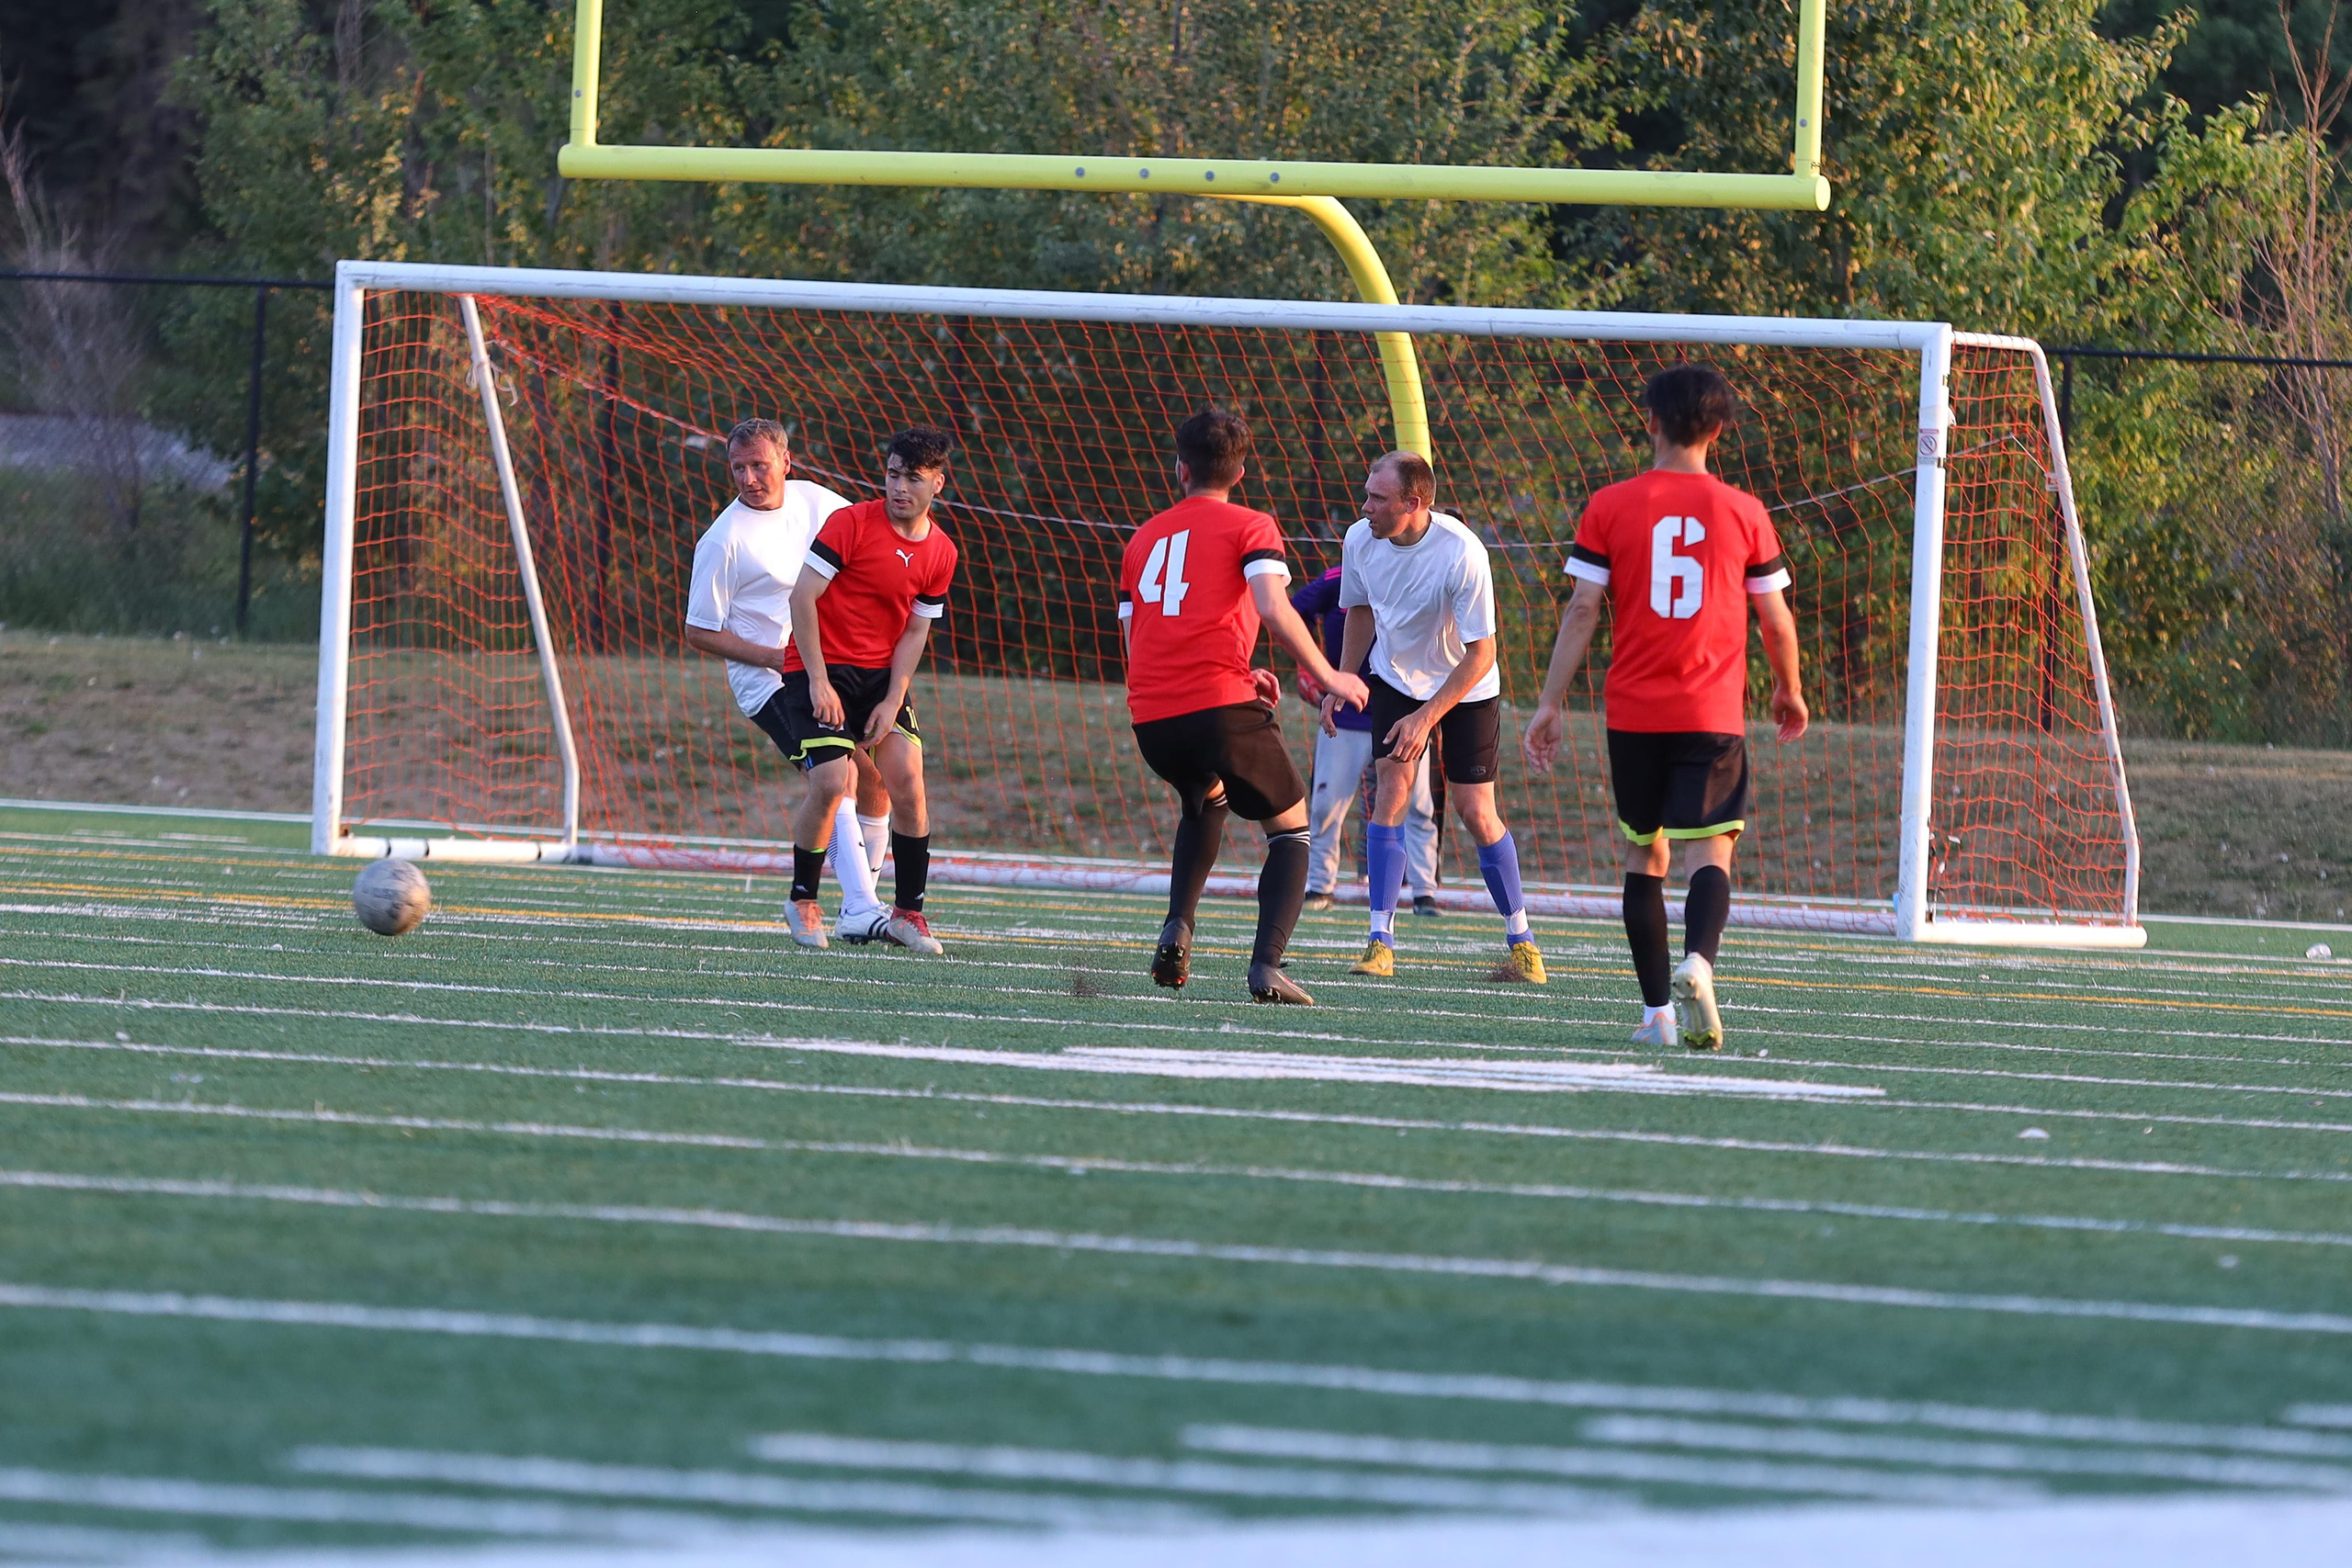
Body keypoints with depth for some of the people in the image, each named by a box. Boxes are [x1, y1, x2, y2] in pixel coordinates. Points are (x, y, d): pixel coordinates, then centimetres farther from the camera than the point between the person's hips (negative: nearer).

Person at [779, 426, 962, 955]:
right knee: (831, 783, -19)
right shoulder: (852, 523, -12)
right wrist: (818, 682, -18)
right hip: (821, 668, -5)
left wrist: (893, 701, -6)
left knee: (907, 779, -10)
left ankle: (907, 912, 2)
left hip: (881, 674, 5)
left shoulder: (941, 553, 3)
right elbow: (804, 595, -14)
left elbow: (916, 631, 7)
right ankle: (803, 901, 3)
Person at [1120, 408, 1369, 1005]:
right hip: (1220, 709, -5)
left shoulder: (1143, 538, 21)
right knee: (1291, 826, 12)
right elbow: (1273, 607, -13)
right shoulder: (1250, 528, 4)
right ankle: (1267, 966, -10)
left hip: (1150, 716, 5)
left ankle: (1178, 928, 15)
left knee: (1204, 800, 35)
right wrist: (1327, 677, -3)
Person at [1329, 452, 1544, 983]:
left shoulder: (1462, 553, -31)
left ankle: (1521, 940, 13)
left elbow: (1480, 655, -27)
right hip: (1396, 678, 4)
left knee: (1475, 812, -4)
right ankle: (1380, 941, -12)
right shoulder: (1361, 540, -14)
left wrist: (1425, 718, -32)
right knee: (1391, 784, -14)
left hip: (1467, 690, -4)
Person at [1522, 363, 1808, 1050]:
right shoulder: (1743, 512, 1)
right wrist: (1789, 691, 25)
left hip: (1633, 710, 1)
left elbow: (1582, 611, -2)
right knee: (1709, 852, -4)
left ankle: (1658, 1011, 12)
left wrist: (1549, 703, 3)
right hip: (1714, 712, -1)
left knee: (1644, 856, 13)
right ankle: (1697, 963, -33)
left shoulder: (1610, 507, 0)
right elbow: (1776, 620, 7)